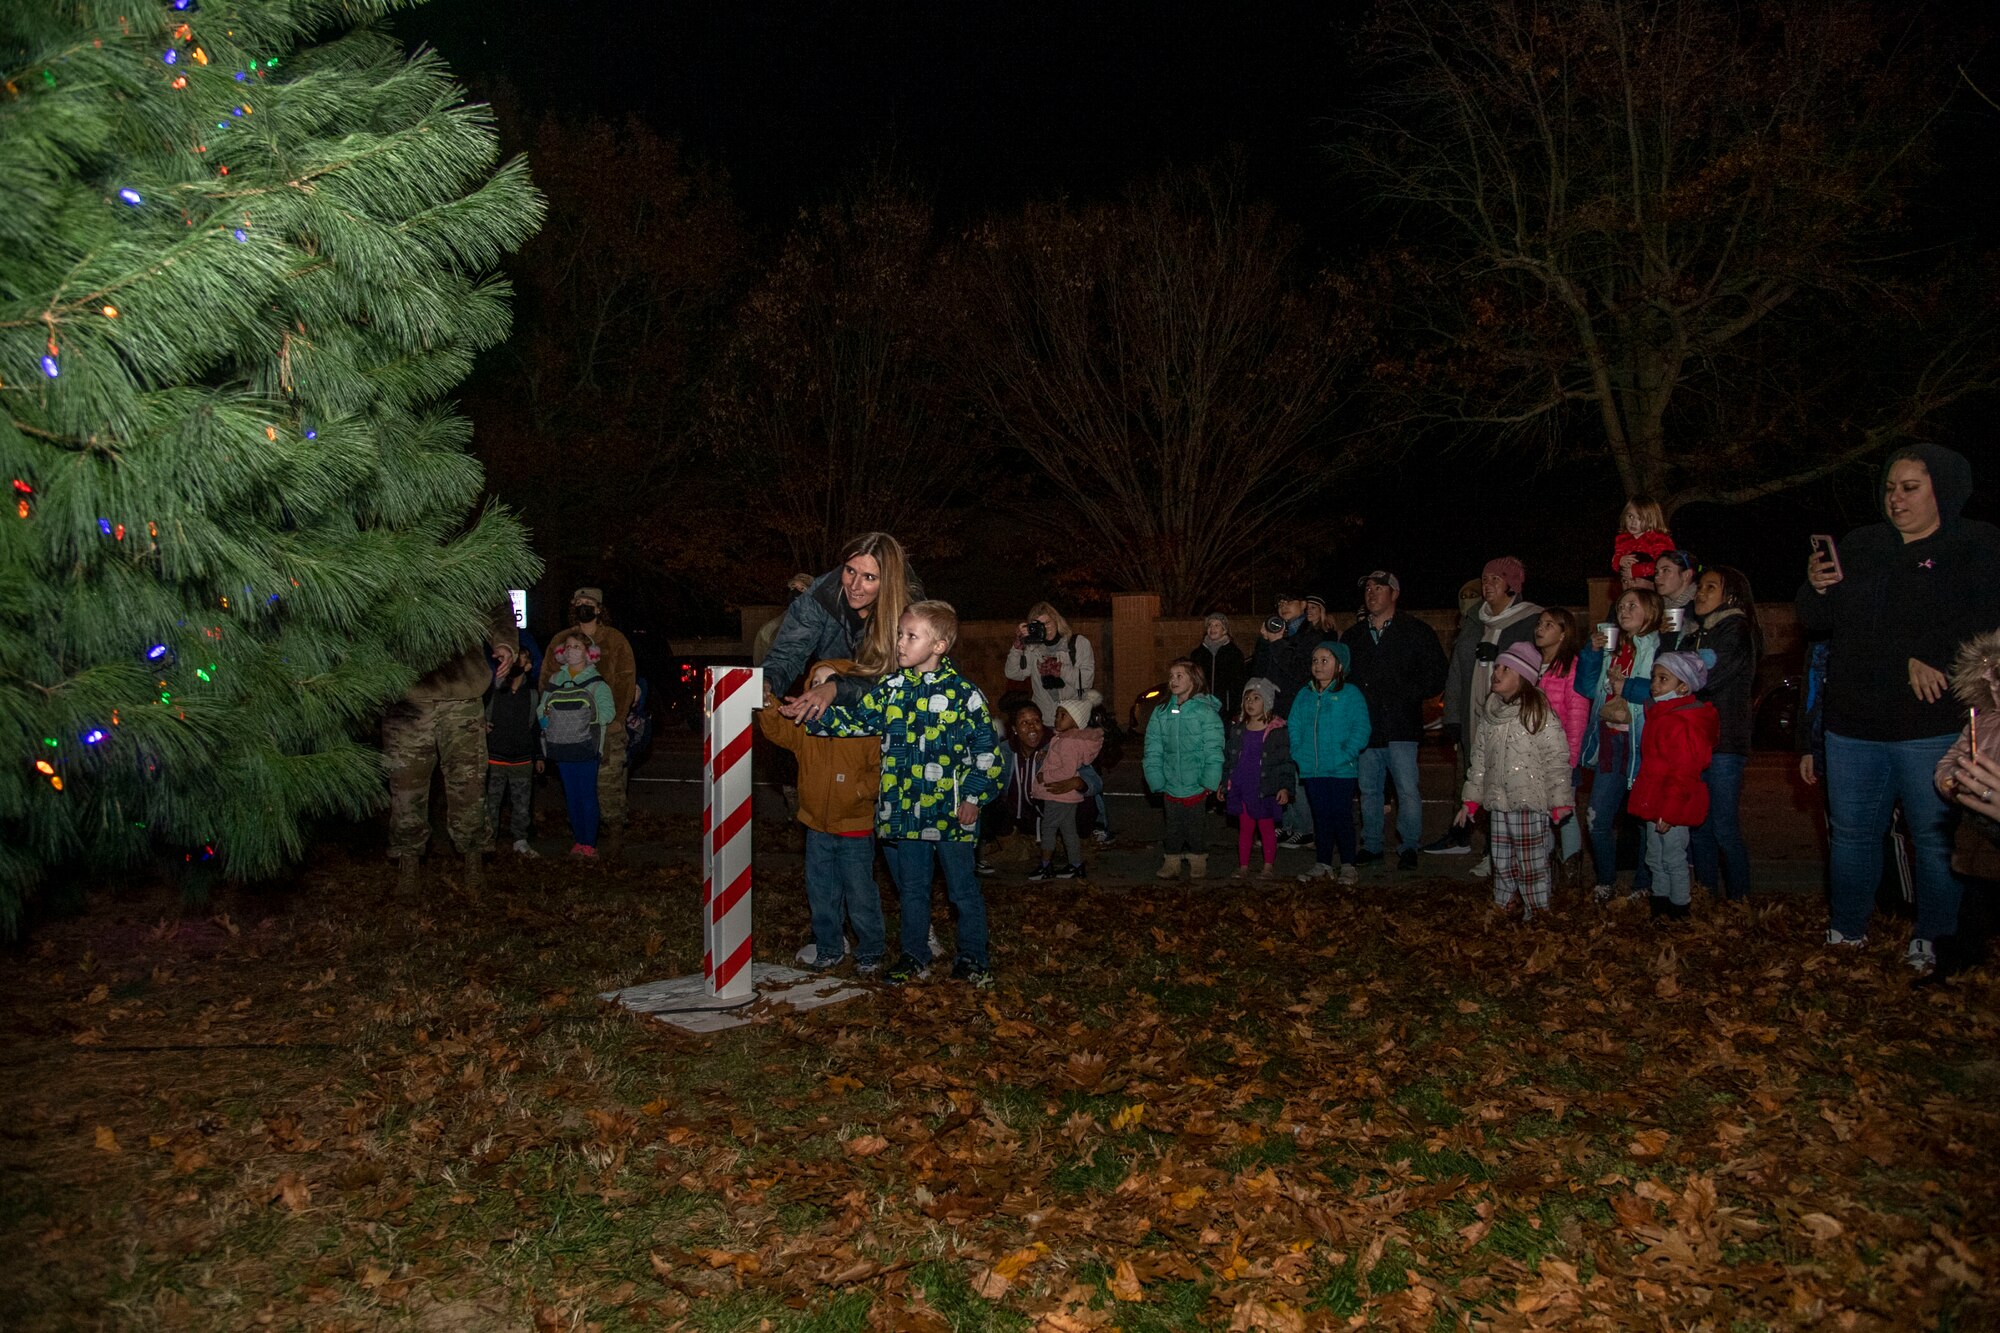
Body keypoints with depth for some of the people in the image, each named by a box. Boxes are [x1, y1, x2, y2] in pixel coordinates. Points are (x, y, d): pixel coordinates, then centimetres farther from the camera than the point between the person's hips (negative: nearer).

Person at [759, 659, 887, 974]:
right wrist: (768, 704, -24)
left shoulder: (865, 728, -10)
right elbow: (778, 730, -9)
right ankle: (829, 948, 30)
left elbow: (880, 768, -9)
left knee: (860, 894, 3)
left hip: (855, 830, -5)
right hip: (817, 828, 5)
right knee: (821, 893, 15)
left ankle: (870, 952, 18)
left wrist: (860, 790, -20)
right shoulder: (806, 727, 4)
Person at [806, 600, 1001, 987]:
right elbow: (854, 720, 7)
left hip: (951, 813, -4)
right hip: (904, 812, 4)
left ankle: (972, 958, 23)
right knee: (911, 890, 15)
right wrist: (819, 714, -8)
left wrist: (974, 796, -6)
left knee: (964, 889, 8)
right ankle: (915, 958, 29)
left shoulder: (963, 693, -7)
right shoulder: (890, 689, 4)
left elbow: (986, 750, -3)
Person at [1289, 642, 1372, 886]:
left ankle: (1348, 865, 12)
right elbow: (1293, 727, 12)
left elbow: (1360, 729, -9)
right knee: (1320, 817, 10)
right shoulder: (1303, 696, 11)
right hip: (1312, 770, 4)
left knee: (1342, 816, 1)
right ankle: (1322, 864, 18)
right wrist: (1298, 754, -2)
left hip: (1342, 771, -4)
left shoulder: (1350, 694, -4)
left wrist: (1345, 755, -18)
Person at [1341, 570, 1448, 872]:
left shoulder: (1415, 631, 1)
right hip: (1365, 727, 5)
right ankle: (1371, 845, 20)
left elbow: (1437, 673, -1)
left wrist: (1407, 695, -10)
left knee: (1408, 790, -6)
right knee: (1369, 790, 10)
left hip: (1400, 726, -4)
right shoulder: (1353, 635, 15)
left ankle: (1408, 847, 6)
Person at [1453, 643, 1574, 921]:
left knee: (1531, 861, -2)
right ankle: (1503, 905, 26)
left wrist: (1560, 801, -12)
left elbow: (1556, 757, -10)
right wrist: (1470, 799, 16)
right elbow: (1479, 757, 16)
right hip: (1497, 803, 6)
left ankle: (1537, 912, 8)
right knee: (1501, 860, 13)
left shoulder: (1538, 712, -9)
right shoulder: (1491, 715, 10)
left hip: (1530, 803, -6)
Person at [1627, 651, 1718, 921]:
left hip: (1672, 807, -10)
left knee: (1673, 858, 3)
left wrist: (1669, 812, -23)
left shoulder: (1682, 724, -22)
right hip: (1655, 803, 10)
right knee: (1655, 857, 19)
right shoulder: (1660, 714, 10)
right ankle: (1659, 899, 31)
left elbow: (1683, 774, -23)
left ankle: (1679, 907, 15)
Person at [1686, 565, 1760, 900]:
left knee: (1725, 829, -5)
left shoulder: (1736, 630, -5)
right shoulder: (1694, 632, 18)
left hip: (1724, 743, -7)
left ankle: (1739, 901, 4)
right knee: (1699, 827, 10)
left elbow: (1705, 678, -16)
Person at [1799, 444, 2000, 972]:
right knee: (1851, 831, 11)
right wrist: (1815, 588, -6)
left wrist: (1931, 657, -26)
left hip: (1933, 727, -4)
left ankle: (1933, 941, 14)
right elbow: (1816, 623, 14)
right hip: (1854, 724, 5)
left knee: (1936, 836, 0)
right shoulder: (1860, 546, 14)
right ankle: (1847, 931, 23)